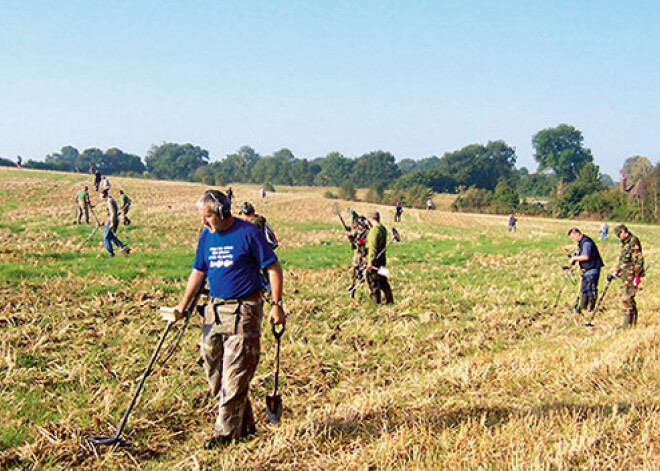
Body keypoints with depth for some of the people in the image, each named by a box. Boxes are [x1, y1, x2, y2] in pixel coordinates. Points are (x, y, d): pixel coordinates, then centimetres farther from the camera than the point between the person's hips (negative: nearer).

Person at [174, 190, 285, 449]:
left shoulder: (248, 232, -9)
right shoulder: (206, 236, 9)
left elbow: (273, 268, -7)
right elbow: (198, 272, 16)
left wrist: (276, 304, -11)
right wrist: (183, 306, 8)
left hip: (244, 311, -7)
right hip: (214, 309, 7)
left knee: (235, 373, -6)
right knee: (213, 368, 9)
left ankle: (226, 431, 4)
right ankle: (244, 424, 22)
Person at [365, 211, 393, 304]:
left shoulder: (374, 230, -18)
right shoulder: (383, 229, 10)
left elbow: (372, 247, -21)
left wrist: (370, 261, -20)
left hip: (375, 259, -9)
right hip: (382, 257, 9)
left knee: (372, 279, 0)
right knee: (382, 279, 16)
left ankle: (376, 301, 4)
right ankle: (389, 299, 19)